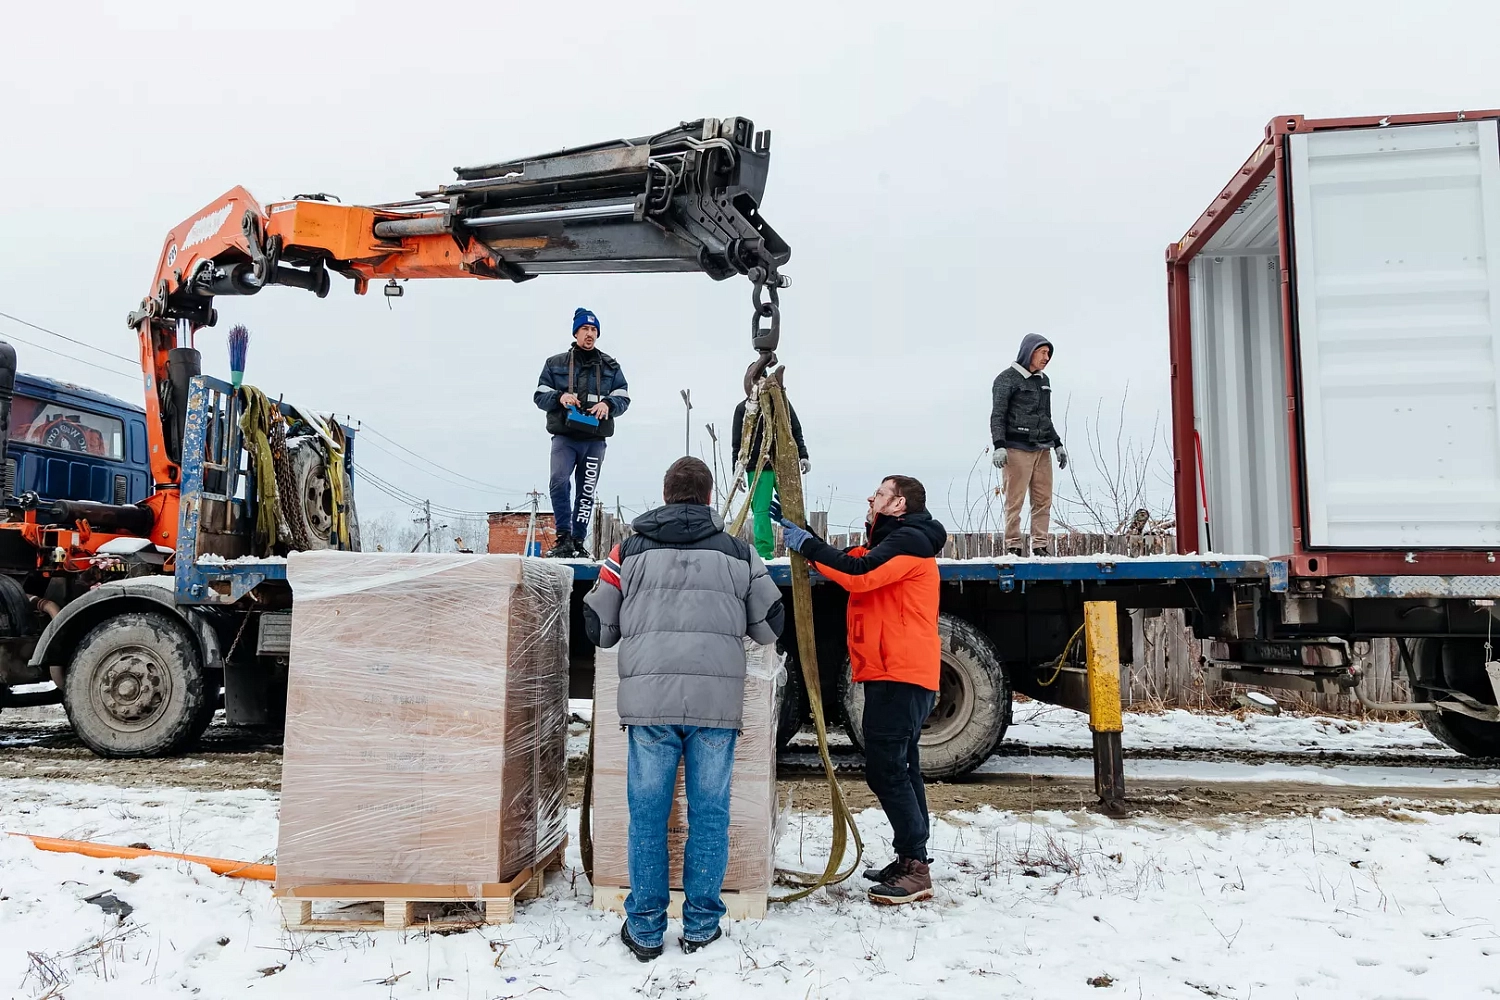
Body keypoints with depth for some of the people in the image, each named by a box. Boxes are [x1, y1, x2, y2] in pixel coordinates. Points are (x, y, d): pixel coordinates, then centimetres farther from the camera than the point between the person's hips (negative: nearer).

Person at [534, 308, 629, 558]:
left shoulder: (610, 366, 14)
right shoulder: (555, 364, 11)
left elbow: (624, 398, 10)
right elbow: (540, 396, 9)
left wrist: (607, 403, -12)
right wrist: (560, 397, -12)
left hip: (595, 439, 2)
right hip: (564, 436, -2)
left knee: (587, 491, 3)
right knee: (559, 481, -22)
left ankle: (578, 541, 12)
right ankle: (564, 538, -17)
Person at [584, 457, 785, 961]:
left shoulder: (630, 549, 9)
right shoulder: (739, 552, 10)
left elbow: (599, 627, 13)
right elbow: (770, 625, 16)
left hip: (648, 697, 0)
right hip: (717, 698, 0)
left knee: (647, 813, 8)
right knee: (709, 813, 10)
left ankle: (645, 928, 16)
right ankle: (701, 926, 18)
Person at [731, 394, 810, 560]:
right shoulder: (743, 408, 2)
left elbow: (796, 432, 13)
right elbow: (737, 444, 2)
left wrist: (802, 456, 3)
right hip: (757, 469, -2)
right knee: (761, 511, -4)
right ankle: (764, 554, 0)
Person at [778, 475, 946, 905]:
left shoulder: (908, 539, -11)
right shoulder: (893, 542, 24)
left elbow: (857, 574, -24)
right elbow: (846, 562, 19)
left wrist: (806, 545, -15)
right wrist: (800, 530, 10)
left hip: (900, 674, -11)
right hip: (896, 673, 11)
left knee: (885, 768, -12)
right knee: (897, 768, 14)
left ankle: (915, 866, -8)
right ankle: (912, 861, 21)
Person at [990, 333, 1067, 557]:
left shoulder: (1044, 380, 20)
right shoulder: (1007, 379, -2)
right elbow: (997, 416, -7)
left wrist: (1058, 444, 25)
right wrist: (999, 446, -18)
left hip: (1042, 449, 7)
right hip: (1017, 449, -7)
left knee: (1043, 500, 2)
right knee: (1015, 501, -8)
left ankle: (1040, 546, 6)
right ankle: (1013, 547, -4)